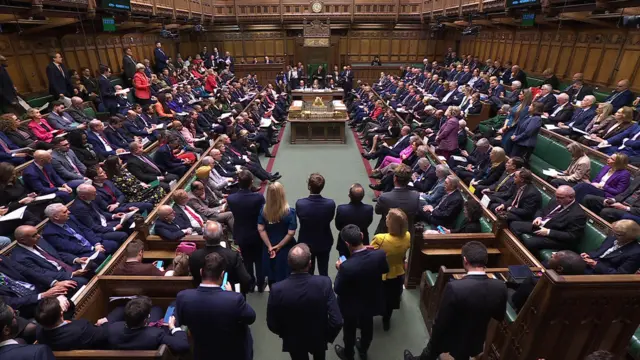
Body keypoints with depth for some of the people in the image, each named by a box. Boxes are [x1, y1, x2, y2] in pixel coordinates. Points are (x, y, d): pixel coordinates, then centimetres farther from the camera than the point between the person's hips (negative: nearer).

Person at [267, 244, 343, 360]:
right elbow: (337, 321, -27)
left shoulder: (277, 289, -30)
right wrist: (329, 336, -6)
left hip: (293, 341, 0)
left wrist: (285, 334, 5)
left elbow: (272, 324, -16)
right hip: (318, 338, 1)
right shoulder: (324, 283, -31)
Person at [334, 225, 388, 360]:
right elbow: (385, 270, -4)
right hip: (372, 301, 4)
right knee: (367, 326, 31)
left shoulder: (346, 266, -40)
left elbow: (338, 289, -22)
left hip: (352, 306, -4)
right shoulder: (380, 254, -28)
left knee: (349, 330, 26)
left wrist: (339, 270, -9)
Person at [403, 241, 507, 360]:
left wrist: (434, 343, -7)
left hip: (449, 338, -3)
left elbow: (441, 321, -25)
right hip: (474, 341, 4)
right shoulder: (500, 287, -21)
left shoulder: (454, 287, -36)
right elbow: (499, 317, -3)